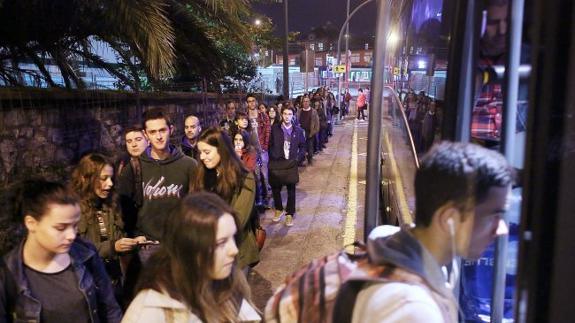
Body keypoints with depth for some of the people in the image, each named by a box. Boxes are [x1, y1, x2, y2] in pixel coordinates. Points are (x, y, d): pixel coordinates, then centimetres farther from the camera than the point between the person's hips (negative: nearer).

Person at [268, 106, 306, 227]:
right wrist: (273, 158, -4)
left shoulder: (298, 130, 1)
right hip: (277, 163, 1)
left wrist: (298, 158, -4)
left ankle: (289, 214, 17)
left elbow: (302, 146, 7)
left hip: (292, 163, 0)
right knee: (275, 188, 8)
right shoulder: (275, 128, 1)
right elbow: (270, 145, 4)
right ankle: (278, 209, 31)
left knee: (291, 190, 5)